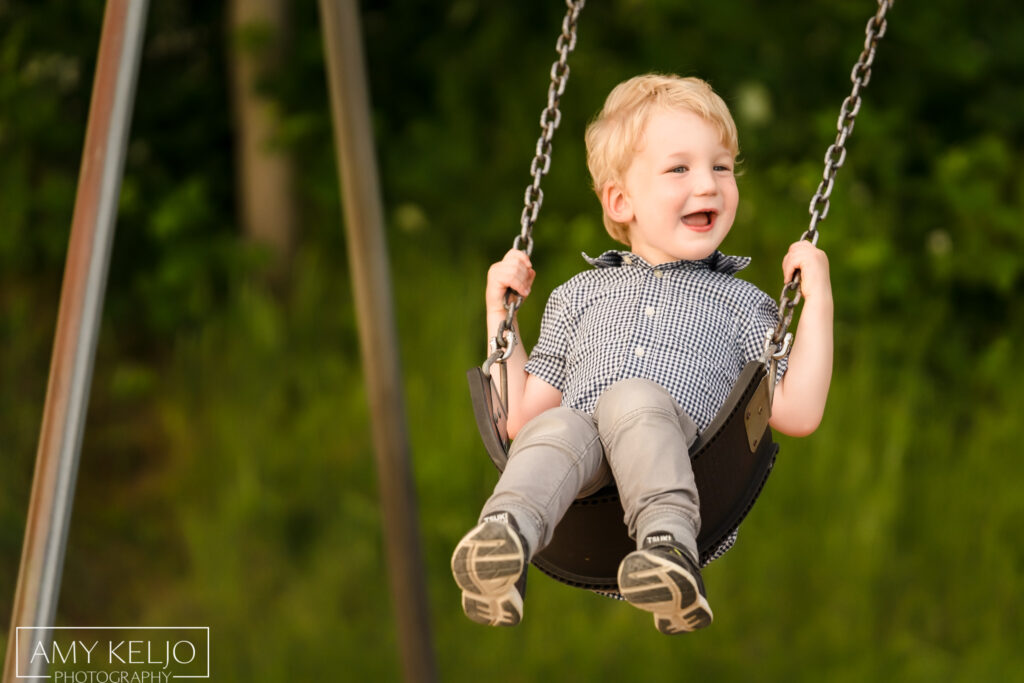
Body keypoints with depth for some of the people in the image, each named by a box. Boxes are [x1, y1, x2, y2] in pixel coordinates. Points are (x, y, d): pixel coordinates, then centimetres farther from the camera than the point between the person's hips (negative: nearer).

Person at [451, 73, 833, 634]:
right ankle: (504, 538, -60)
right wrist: (498, 314, 25)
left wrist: (817, 303, 13)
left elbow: (798, 415, 13)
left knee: (632, 397, -33)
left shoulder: (739, 302, 27)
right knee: (555, 427, -33)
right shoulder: (578, 296, 32)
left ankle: (669, 547, -57)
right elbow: (520, 417, 26)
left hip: (680, 457, -2)